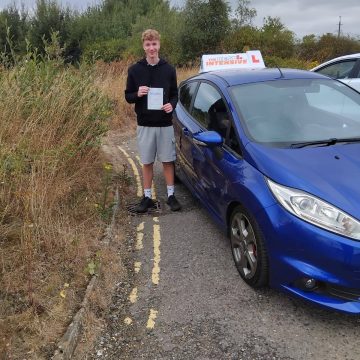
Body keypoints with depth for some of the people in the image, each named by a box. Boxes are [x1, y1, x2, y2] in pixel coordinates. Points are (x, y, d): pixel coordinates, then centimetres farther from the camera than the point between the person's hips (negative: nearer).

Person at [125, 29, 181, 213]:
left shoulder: (169, 69, 2)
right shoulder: (134, 70, 0)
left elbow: (175, 94, 8)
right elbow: (128, 96, 4)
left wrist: (172, 105, -13)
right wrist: (137, 94, -17)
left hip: (165, 124, 0)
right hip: (145, 124, 0)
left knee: (168, 161, 6)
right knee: (147, 162, 8)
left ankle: (171, 195, 19)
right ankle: (147, 197, 19)